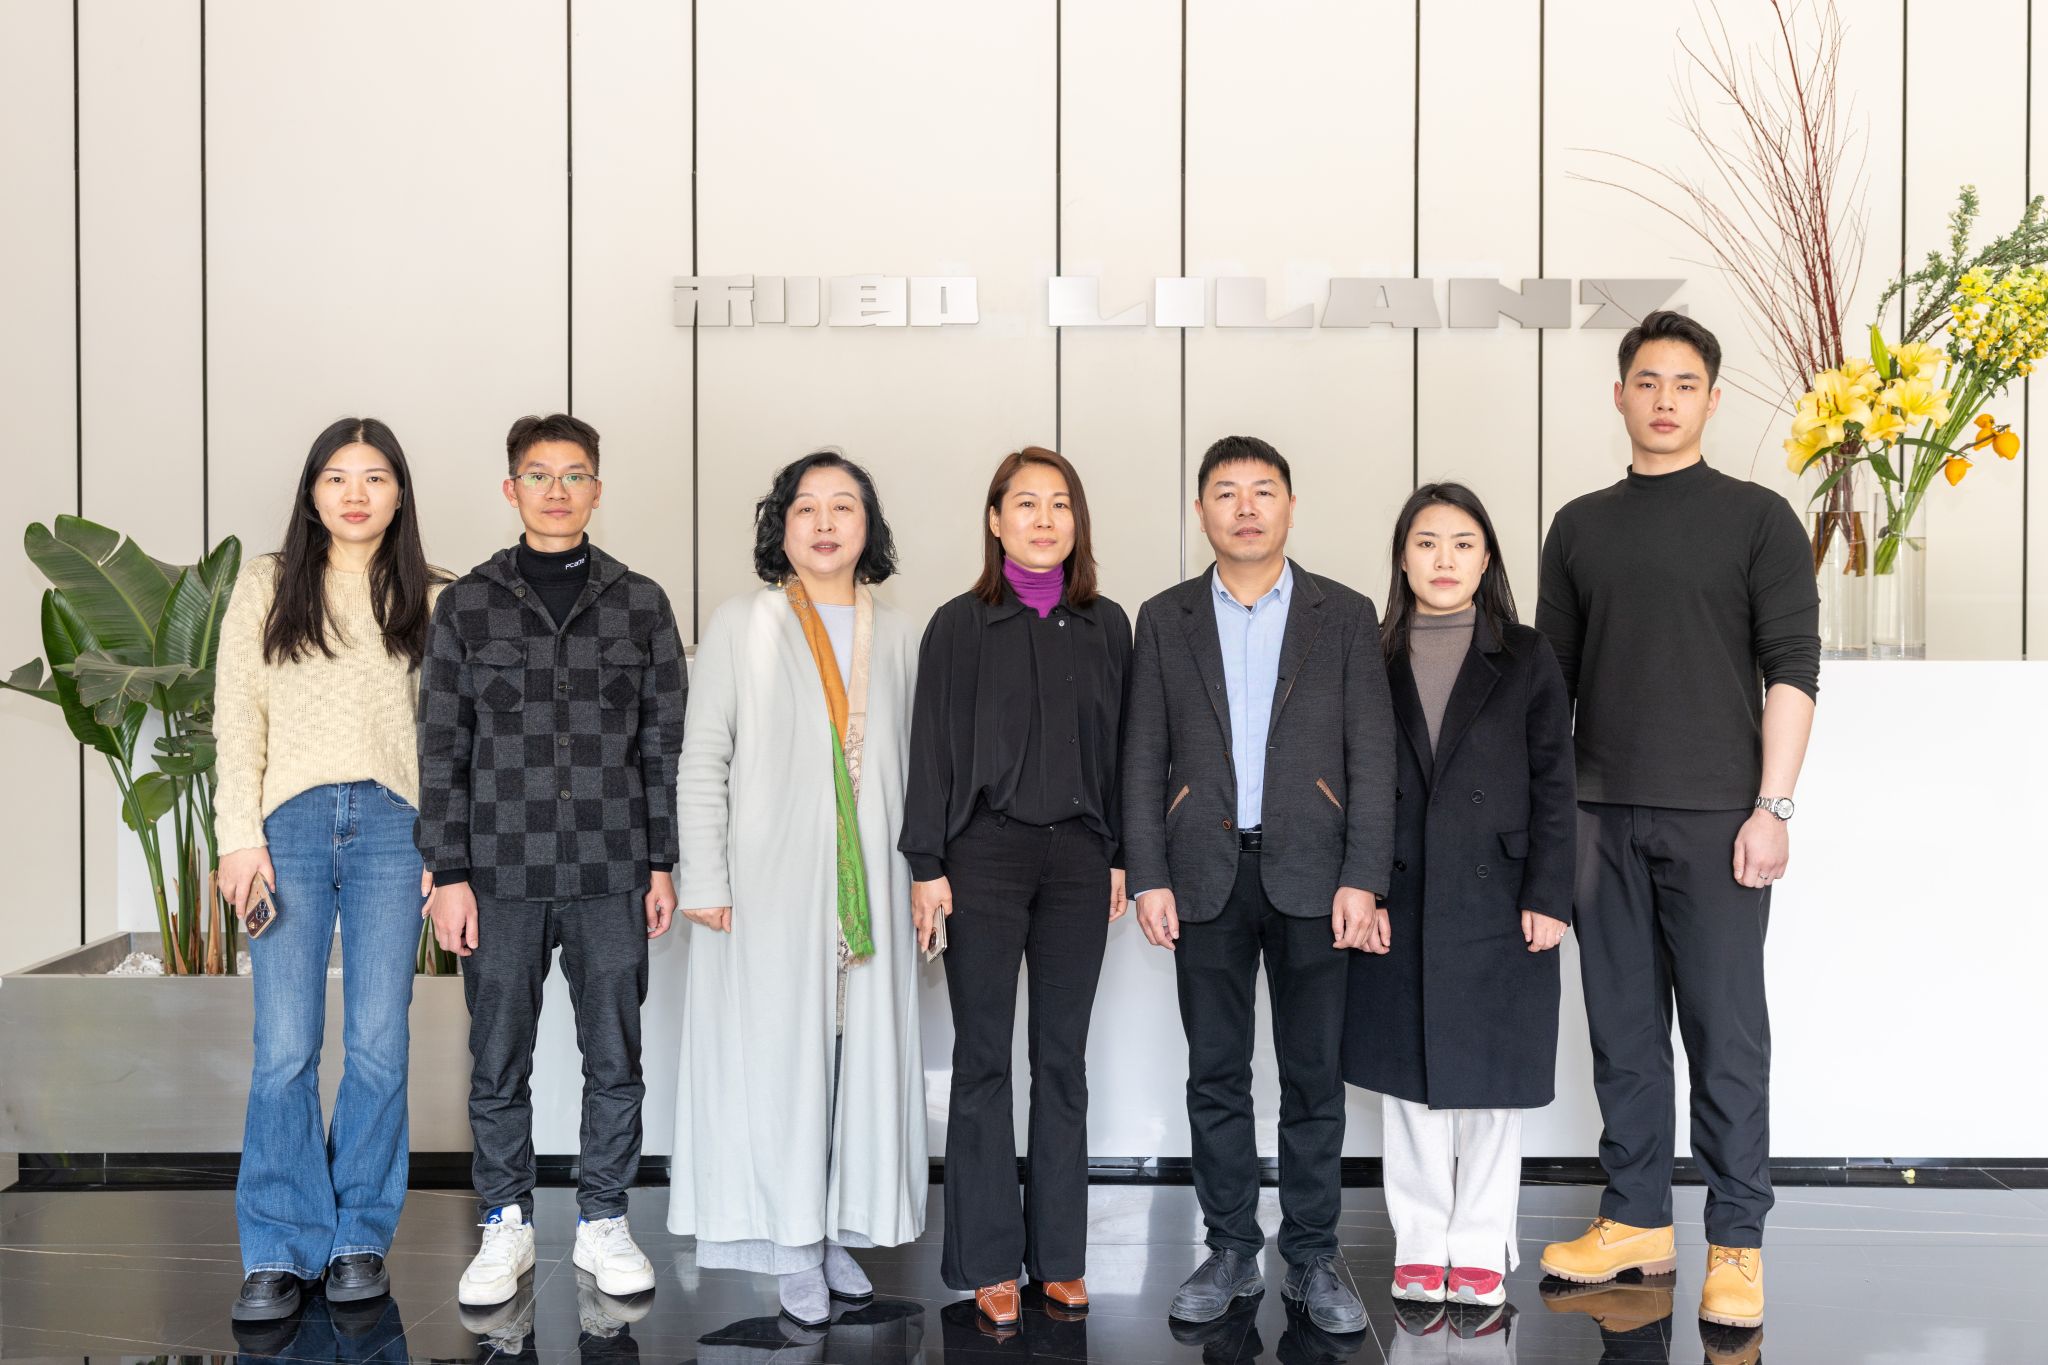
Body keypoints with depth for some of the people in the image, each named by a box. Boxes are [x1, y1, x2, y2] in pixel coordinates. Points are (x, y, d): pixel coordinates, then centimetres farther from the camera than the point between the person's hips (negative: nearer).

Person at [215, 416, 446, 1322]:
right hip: (292, 821, 0)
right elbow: (237, 718, 5)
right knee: (285, 1049, -4)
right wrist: (241, 837, -3)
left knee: (379, 1046, 1)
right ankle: (279, 1252, 7)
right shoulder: (266, 586, 10)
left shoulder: (427, 600, 11)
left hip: (392, 825, 1)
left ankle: (361, 1239, 14)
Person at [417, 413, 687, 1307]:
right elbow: (441, 747, 3)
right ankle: (507, 1226, 23)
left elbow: (665, 741, 7)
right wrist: (448, 873, -3)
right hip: (500, 875, 0)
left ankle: (603, 1222, 22)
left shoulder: (639, 604, 5)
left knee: (615, 1059, 7)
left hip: (612, 876, 1)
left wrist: (663, 864, 3)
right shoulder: (467, 605, 4)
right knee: (498, 1063, 7)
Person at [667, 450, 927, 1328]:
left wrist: (922, 876, 8)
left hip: (867, 890, 3)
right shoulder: (741, 626, 1)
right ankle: (792, 1248, 11)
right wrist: (704, 880, -8)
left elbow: (909, 768, 11)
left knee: (859, 1051, 6)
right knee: (777, 1054, 1)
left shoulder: (898, 638, 9)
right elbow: (703, 761, -1)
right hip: (770, 885, -3)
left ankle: (836, 1231, 19)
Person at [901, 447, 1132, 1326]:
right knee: (983, 1059, 3)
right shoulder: (959, 625, 0)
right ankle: (990, 1261, 12)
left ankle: (1060, 1255, 18)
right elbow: (932, 749, -2)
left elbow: (1120, 746, 9)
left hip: (1078, 856, 3)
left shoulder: (1105, 626, 7)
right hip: (985, 850, -2)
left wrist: (1119, 854, 4)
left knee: (1062, 1058, 8)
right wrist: (926, 866, -6)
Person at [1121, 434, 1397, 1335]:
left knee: (1314, 1076, 5)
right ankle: (1231, 1251, 19)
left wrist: (1363, 878, -8)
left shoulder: (1344, 615, 6)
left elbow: (1372, 754, 1)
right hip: (1205, 874, 1)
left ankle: (1312, 1257, 17)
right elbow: (1144, 758, 6)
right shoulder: (1165, 620, 9)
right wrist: (1148, 876, -2)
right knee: (1215, 1075, 7)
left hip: (1310, 875, -1)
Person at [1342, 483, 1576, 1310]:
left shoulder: (1526, 659, 3)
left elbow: (1553, 784, 1)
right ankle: (1419, 1247, 20)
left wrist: (1548, 896, -6)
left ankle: (1480, 1250, 18)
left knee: (1491, 1076, 5)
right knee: (1409, 1076, 8)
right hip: (1400, 902, 1)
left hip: (1497, 900, -1)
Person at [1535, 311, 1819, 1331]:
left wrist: (1772, 806, -11)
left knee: (1726, 1032, 1)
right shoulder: (1580, 527, 12)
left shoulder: (1757, 518, 2)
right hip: (1603, 815, 4)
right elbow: (1551, 675, 14)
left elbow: (1791, 669, -3)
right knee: (1623, 1027, 9)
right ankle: (1636, 1220, 21)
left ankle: (1736, 1244, 11)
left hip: (1716, 816, -3)